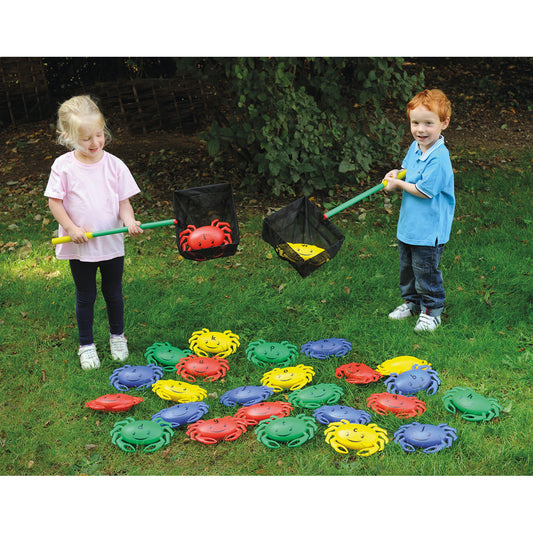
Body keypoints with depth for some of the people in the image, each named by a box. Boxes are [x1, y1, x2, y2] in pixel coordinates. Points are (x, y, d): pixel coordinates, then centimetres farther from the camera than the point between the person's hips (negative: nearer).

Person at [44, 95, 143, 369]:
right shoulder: (63, 166, -9)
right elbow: (54, 201, -5)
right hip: (79, 245, -1)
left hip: (112, 243, 1)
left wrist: (129, 221, -19)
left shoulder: (114, 165, -6)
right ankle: (86, 344, 28)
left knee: (114, 294, 17)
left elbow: (123, 200, -1)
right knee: (85, 297, 11)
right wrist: (72, 228, -15)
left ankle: (117, 336, 38)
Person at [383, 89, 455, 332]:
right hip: (408, 225, 9)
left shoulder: (438, 157, -25)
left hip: (429, 230, -9)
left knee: (425, 270, 4)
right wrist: (396, 174, 0)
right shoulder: (415, 147, 3)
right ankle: (412, 302, 40)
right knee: (407, 266, 22)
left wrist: (399, 184, -12)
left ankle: (432, 310, 22)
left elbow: (424, 191, -25)